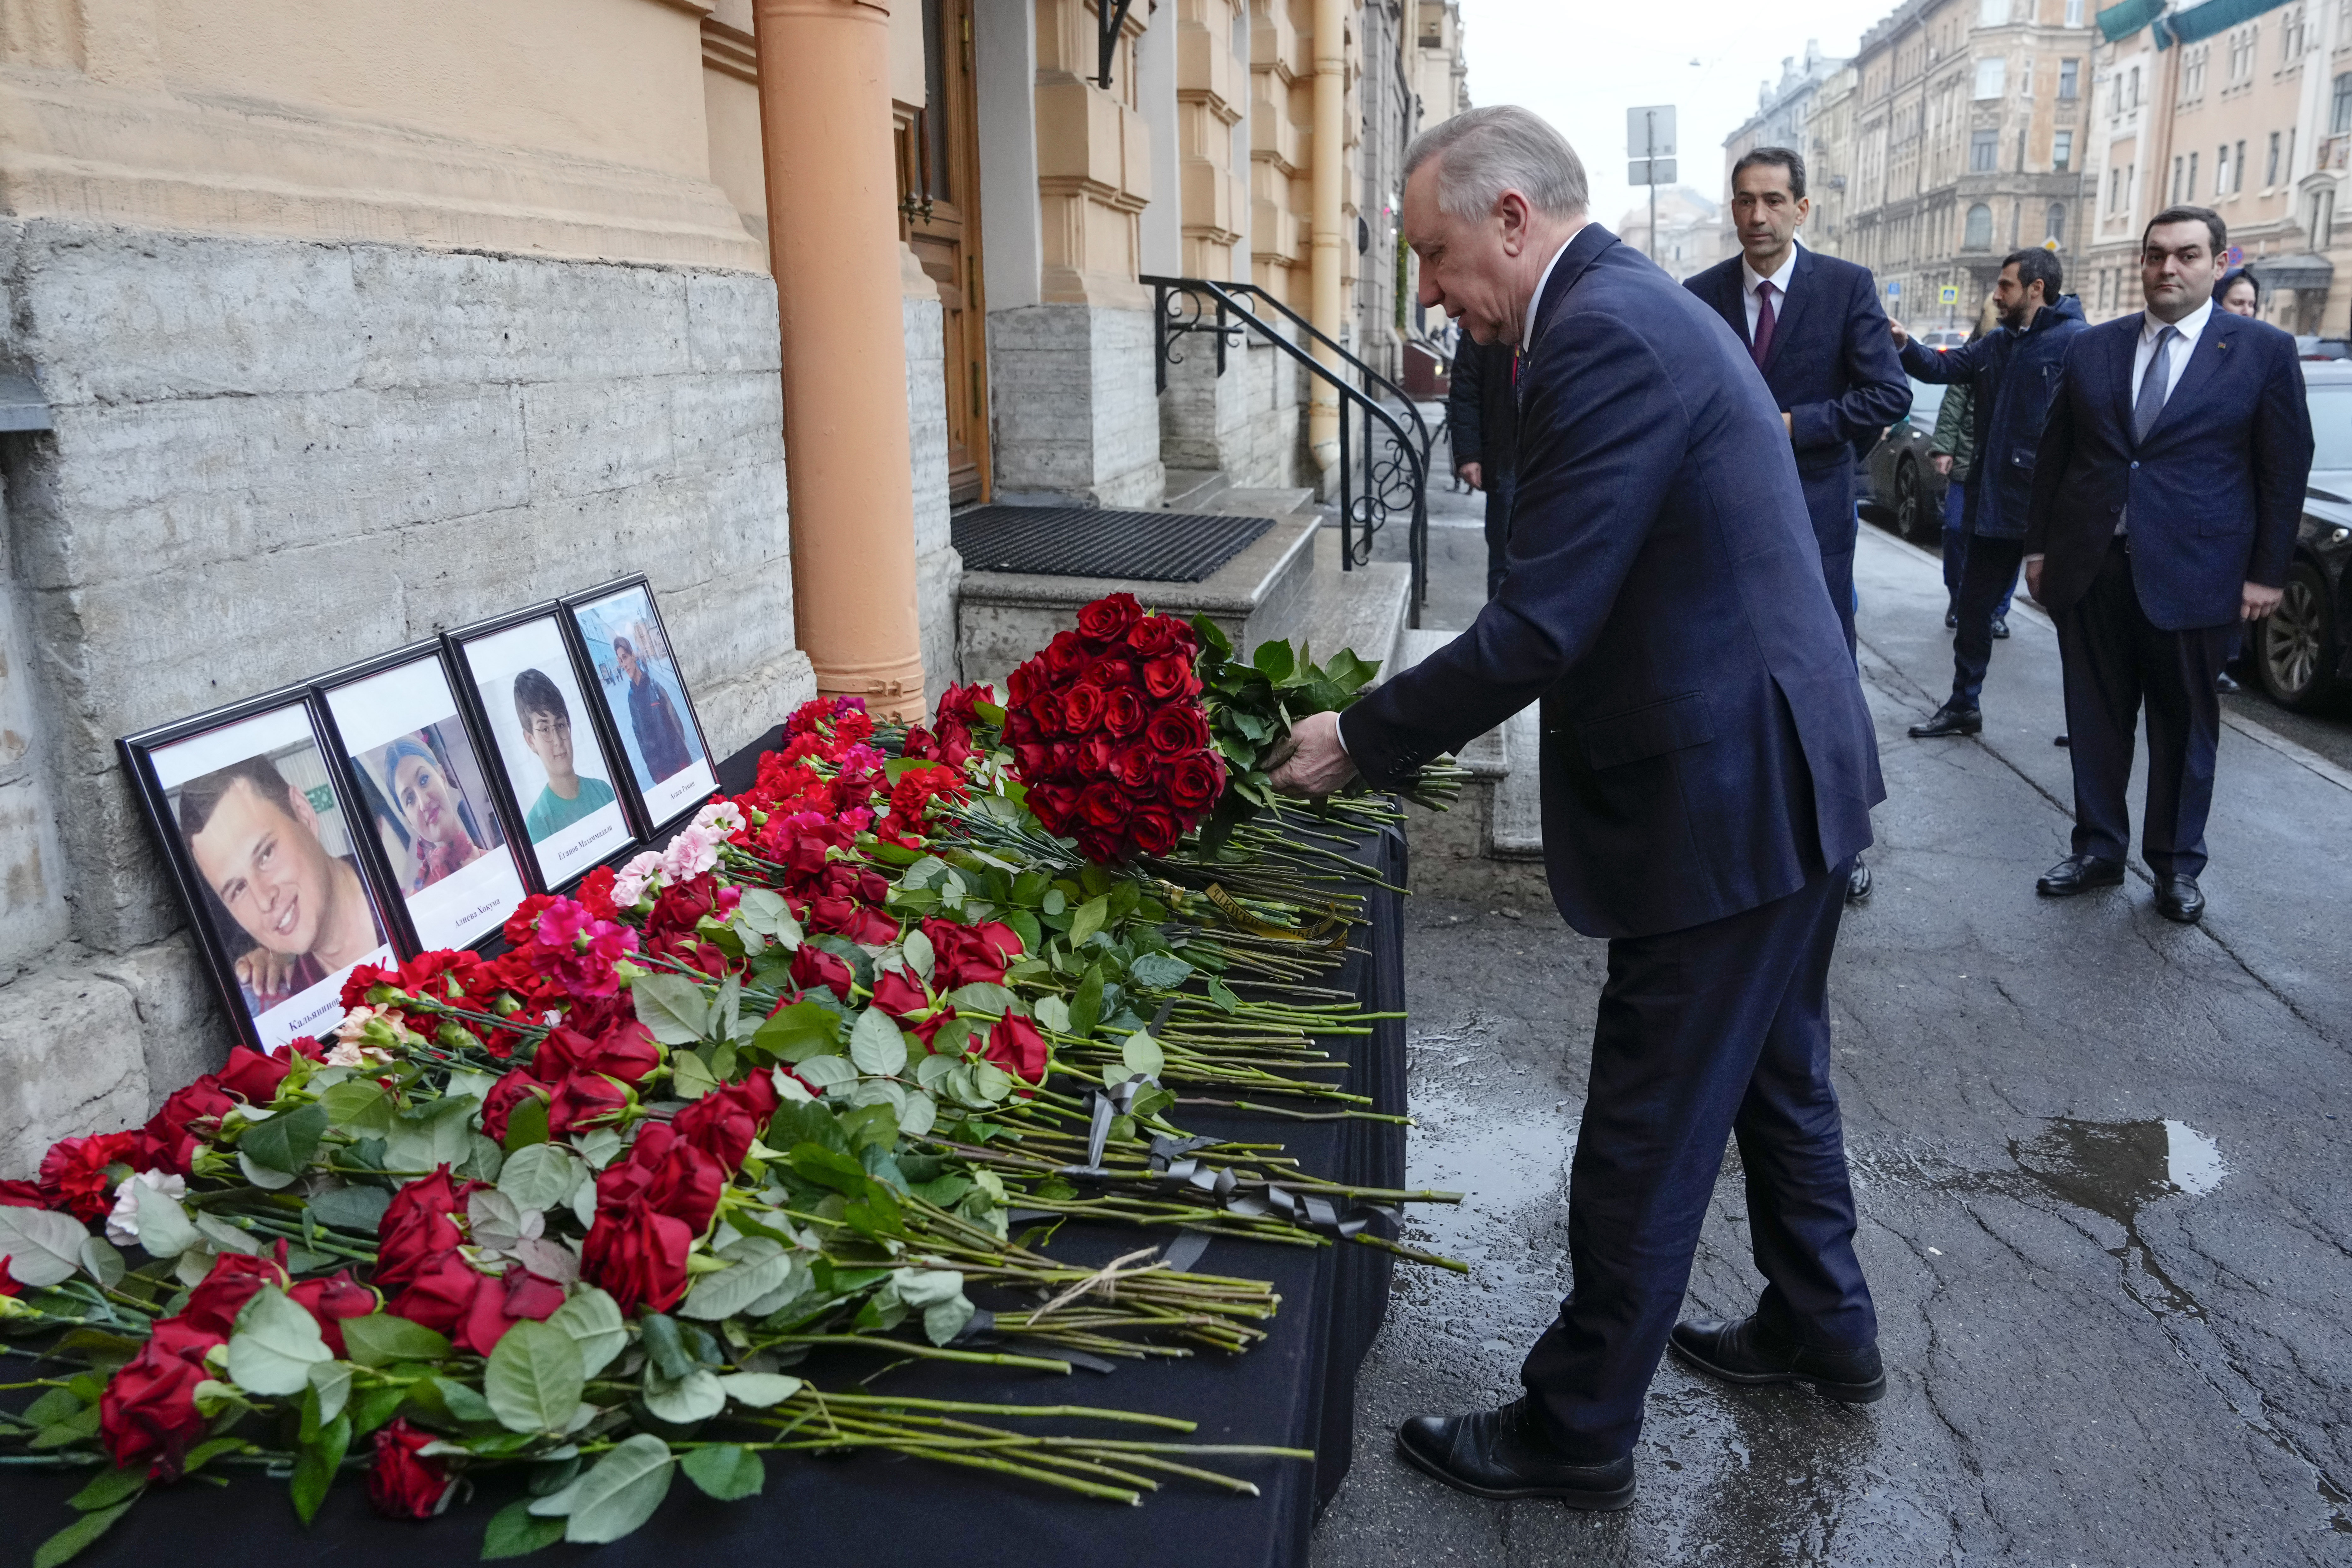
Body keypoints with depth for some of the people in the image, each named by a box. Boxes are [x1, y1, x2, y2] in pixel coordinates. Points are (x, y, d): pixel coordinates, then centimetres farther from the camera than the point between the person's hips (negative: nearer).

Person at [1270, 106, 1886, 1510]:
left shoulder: (1603, 334, -20)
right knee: (1775, 1073, 25)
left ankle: (1576, 1436, 20)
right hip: (1790, 768, 11)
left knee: (1645, 1140, 3)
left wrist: (1365, 740, -13)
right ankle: (1825, 1331, 45)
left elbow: (1543, 624, -24)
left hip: (1728, 799, -10)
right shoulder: (1641, 304, 12)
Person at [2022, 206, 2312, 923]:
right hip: (2090, 567, 3)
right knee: (2096, 720, 10)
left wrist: (2267, 572, -4)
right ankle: (2098, 850, 22)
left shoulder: (2264, 350, -1)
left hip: (2192, 572, -2)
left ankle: (2177, 864, 22)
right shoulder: (2092, 347, 7)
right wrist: (2038, 546, 7)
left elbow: (2286, 469, -1)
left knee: (2185, 726, 8)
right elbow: (2053, 454, 10)